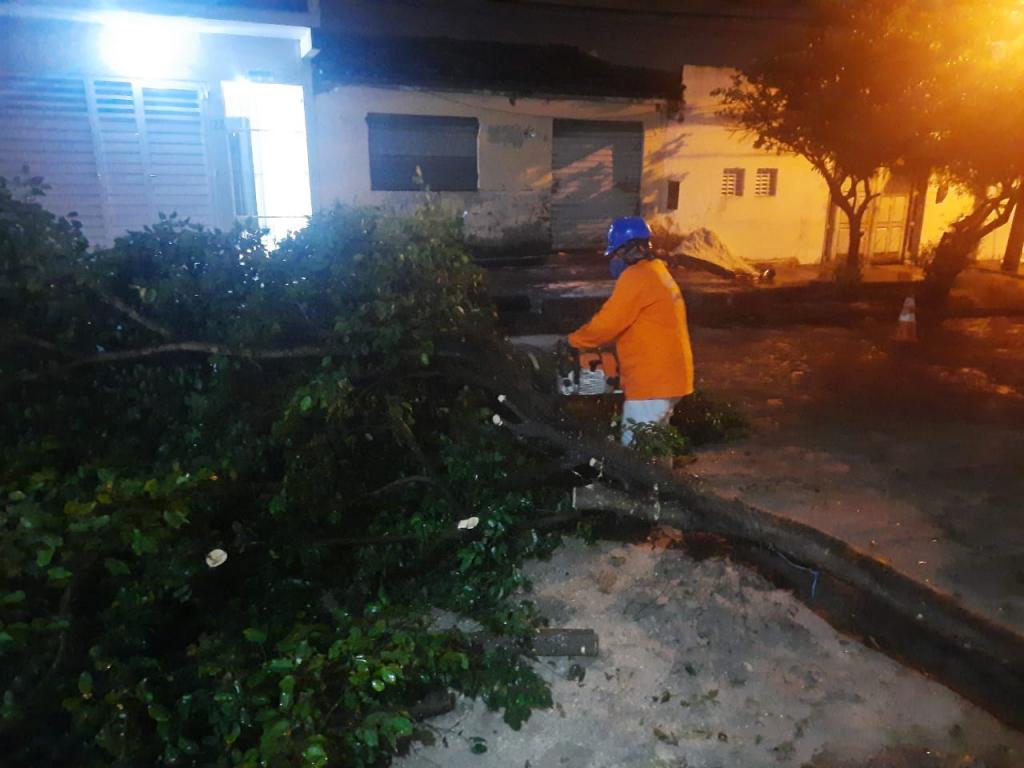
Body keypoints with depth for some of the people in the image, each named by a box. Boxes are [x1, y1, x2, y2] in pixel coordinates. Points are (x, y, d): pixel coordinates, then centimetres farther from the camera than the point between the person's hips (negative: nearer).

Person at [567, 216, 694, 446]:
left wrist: (573, 341, -2)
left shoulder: (637, 277, -16)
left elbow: (607, 323, -17)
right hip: (667, 377, 10)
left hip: (652, 381, -10)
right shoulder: (656, 271, 15)